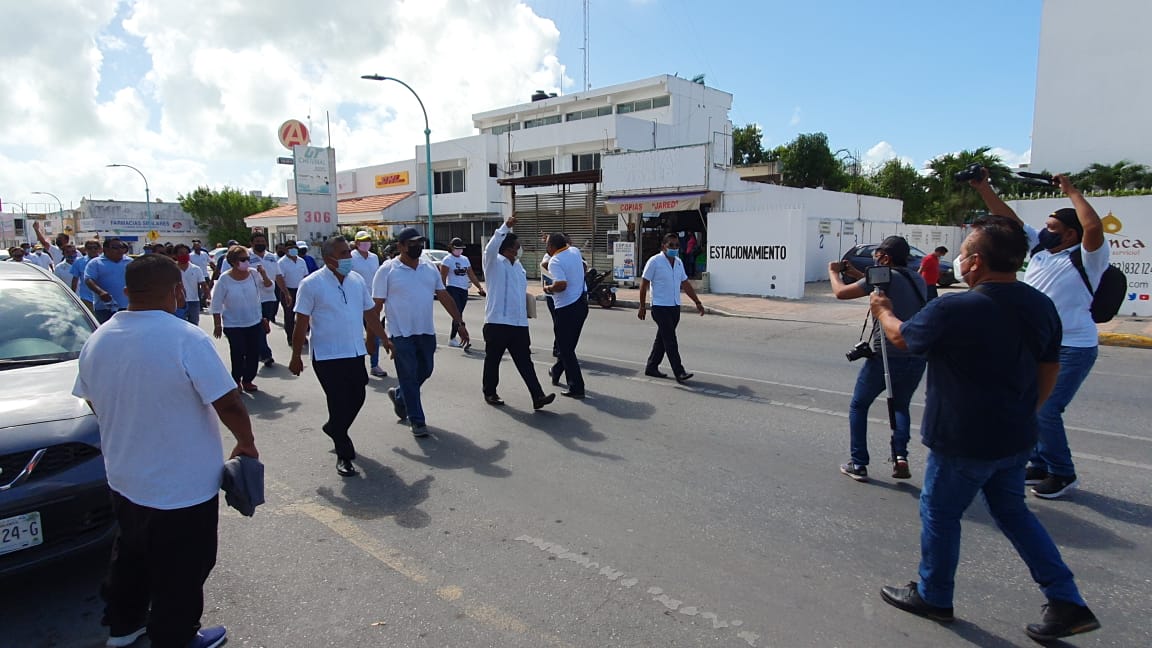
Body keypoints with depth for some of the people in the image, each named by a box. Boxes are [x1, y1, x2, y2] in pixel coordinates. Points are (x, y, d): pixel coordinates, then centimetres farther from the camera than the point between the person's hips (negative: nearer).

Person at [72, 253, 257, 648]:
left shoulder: (97, 341, -2)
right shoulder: (185, 339, -24)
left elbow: (93, 402, 11)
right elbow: (228, 405, -24)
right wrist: (247, 444, -7)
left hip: (123, 479, 7)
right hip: (182, 485, -7)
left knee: (131, 555, 28)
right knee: (179, 572, 12)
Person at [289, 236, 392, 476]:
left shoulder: (357, 280, 6)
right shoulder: (312, 284, -10)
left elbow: (370, 313, 15)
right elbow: (302, 323, -8)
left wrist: (385, 339, 16)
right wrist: (296, 357, -5)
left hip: (356, 353, 6)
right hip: (328, 357, -6)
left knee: (356, 398, 14)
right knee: (339, 404, -1)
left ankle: (334, 429, 43)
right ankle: (344, 455, 14)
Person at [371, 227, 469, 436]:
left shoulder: (430, 268, 7)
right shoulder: (387, 270, -8)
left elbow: (444, 297, 10)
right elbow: (376, 305, -7)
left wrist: (460, 323, 5)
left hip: (427, 332, 6)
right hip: (401, 334, -6)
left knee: (425, 371, 16)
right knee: (409, 377, 1)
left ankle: (398, 395, 43)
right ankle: (417, 421, 13)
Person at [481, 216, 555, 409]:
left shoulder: (519, 266, 17)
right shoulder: (494, 263, -4)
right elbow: (490, 248, -25)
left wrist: (525, 315, 21)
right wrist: (506, 227, -33)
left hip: (519, 323, 5)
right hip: (497, 322, -5)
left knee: (525, 361, 1)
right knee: (493, 359, 9)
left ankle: (538, 396, -5)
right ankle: (489, 392, 26)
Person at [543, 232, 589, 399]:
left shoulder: (554, 261, -16)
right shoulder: (575, 251, 6)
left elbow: (561, 284, -30)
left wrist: (548, 289, -10)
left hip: (566, 309, -8)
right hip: (581, 305, 8)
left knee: (566, 349, 1)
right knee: (569, 345, 22)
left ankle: (576, 388, 0)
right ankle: (556, 372, 43)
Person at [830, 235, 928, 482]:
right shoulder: (918, 280, 12)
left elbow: (841, 293, -9)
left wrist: (833, 272, 10)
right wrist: (856, 274, 26)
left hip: (885, 356, -6)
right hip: (916, 358, 6)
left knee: (858, 406, 14)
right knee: (900, 406, 27)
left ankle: (858, 464, 13)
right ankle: (900, 455, 7)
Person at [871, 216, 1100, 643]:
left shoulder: (952, 311, -24)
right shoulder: (1042, 306, -2)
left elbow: (901, 337, -6)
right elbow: (1049, 371, 8)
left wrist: (883, 311, 16)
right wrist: (1020, 415, 21)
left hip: (963, 442, -7)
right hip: (1016, 439, 7)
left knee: (939, 514, 12)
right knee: (1012, 511, 25)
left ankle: (933, 596, 30)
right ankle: (1067, 603, 26)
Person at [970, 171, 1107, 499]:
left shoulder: (1087, 259, -11)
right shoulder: (1040, 249, 8)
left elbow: (1094, 227, -31)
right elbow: (1010, 220, 8)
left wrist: (1071, 191, -19)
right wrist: (984, 188, 2)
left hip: (1072, 349, -8)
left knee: (1045, 411, -10)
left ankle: (1063, 475, 10)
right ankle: (1040, 465, 29)